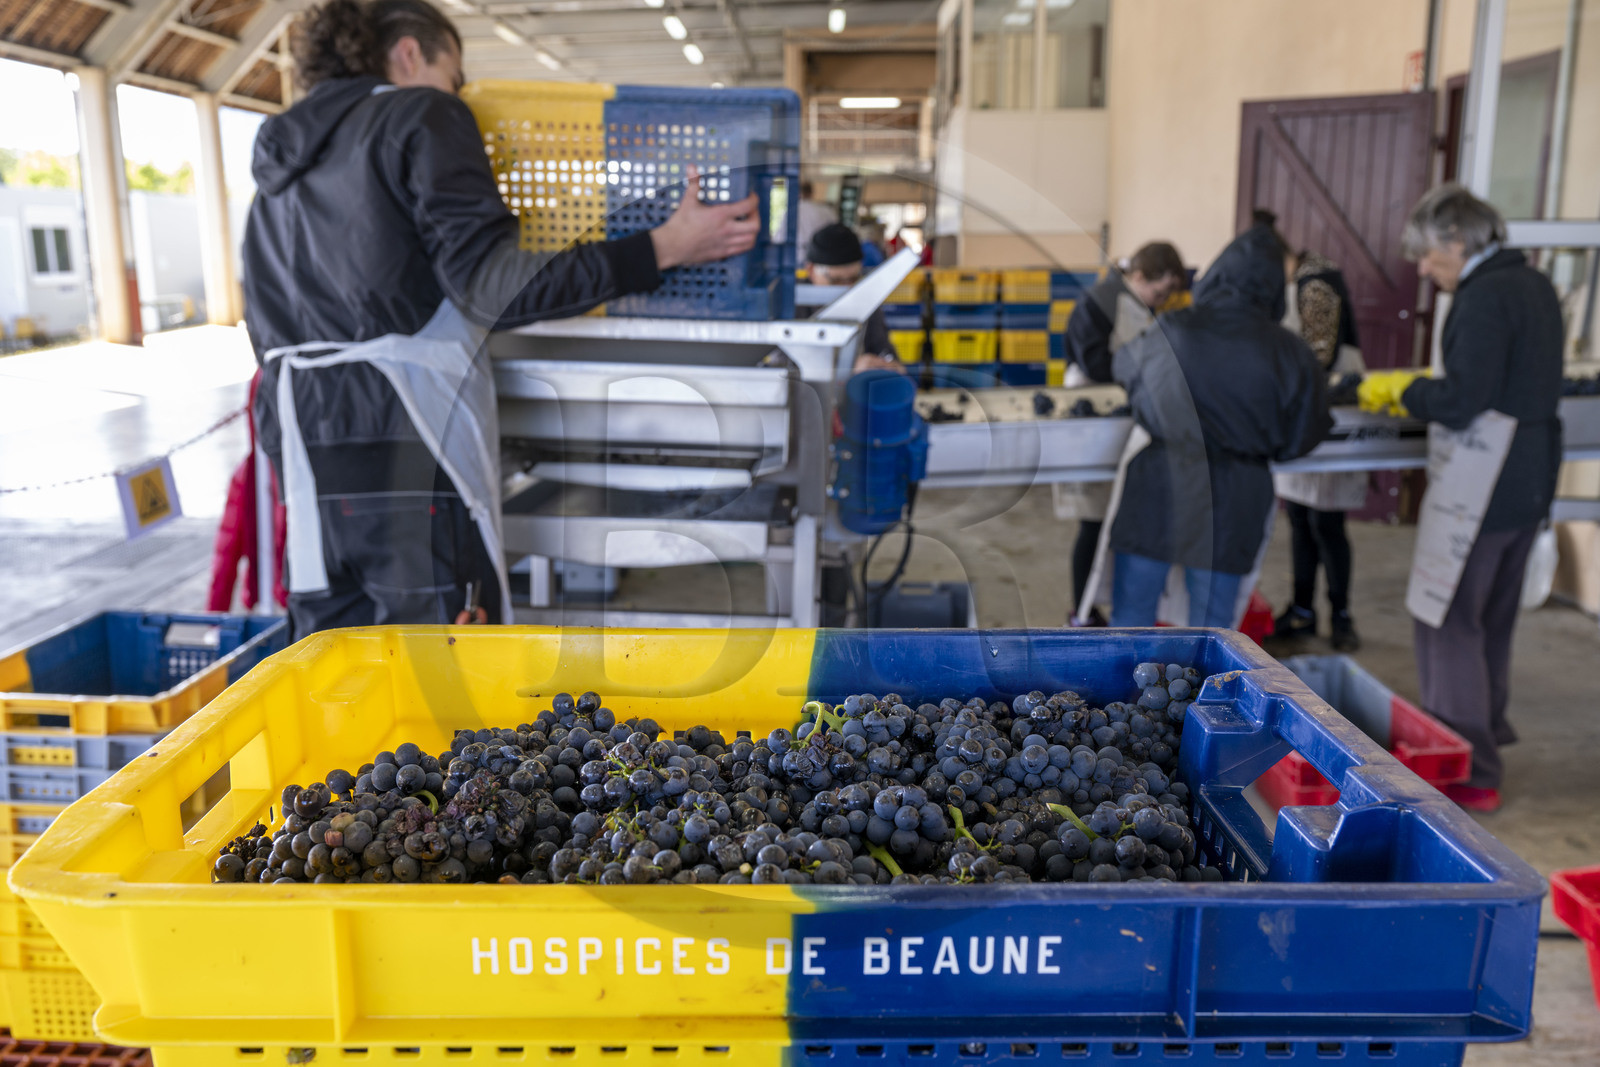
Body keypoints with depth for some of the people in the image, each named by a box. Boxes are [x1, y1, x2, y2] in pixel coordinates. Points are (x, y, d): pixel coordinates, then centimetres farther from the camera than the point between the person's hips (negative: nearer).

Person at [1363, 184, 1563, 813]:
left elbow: (1460, 403, -24)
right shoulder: (1535, 286, 13)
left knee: (1448, 622, -3)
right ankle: (1485, 731, 36)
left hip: (1483, 489, -10)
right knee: (1492, 621, 21)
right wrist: (1418, 388, 15)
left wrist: (1402, 390, -6)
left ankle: (1469, 773, 0)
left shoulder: (1484, 297, -18)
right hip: (1530, 483, 10)